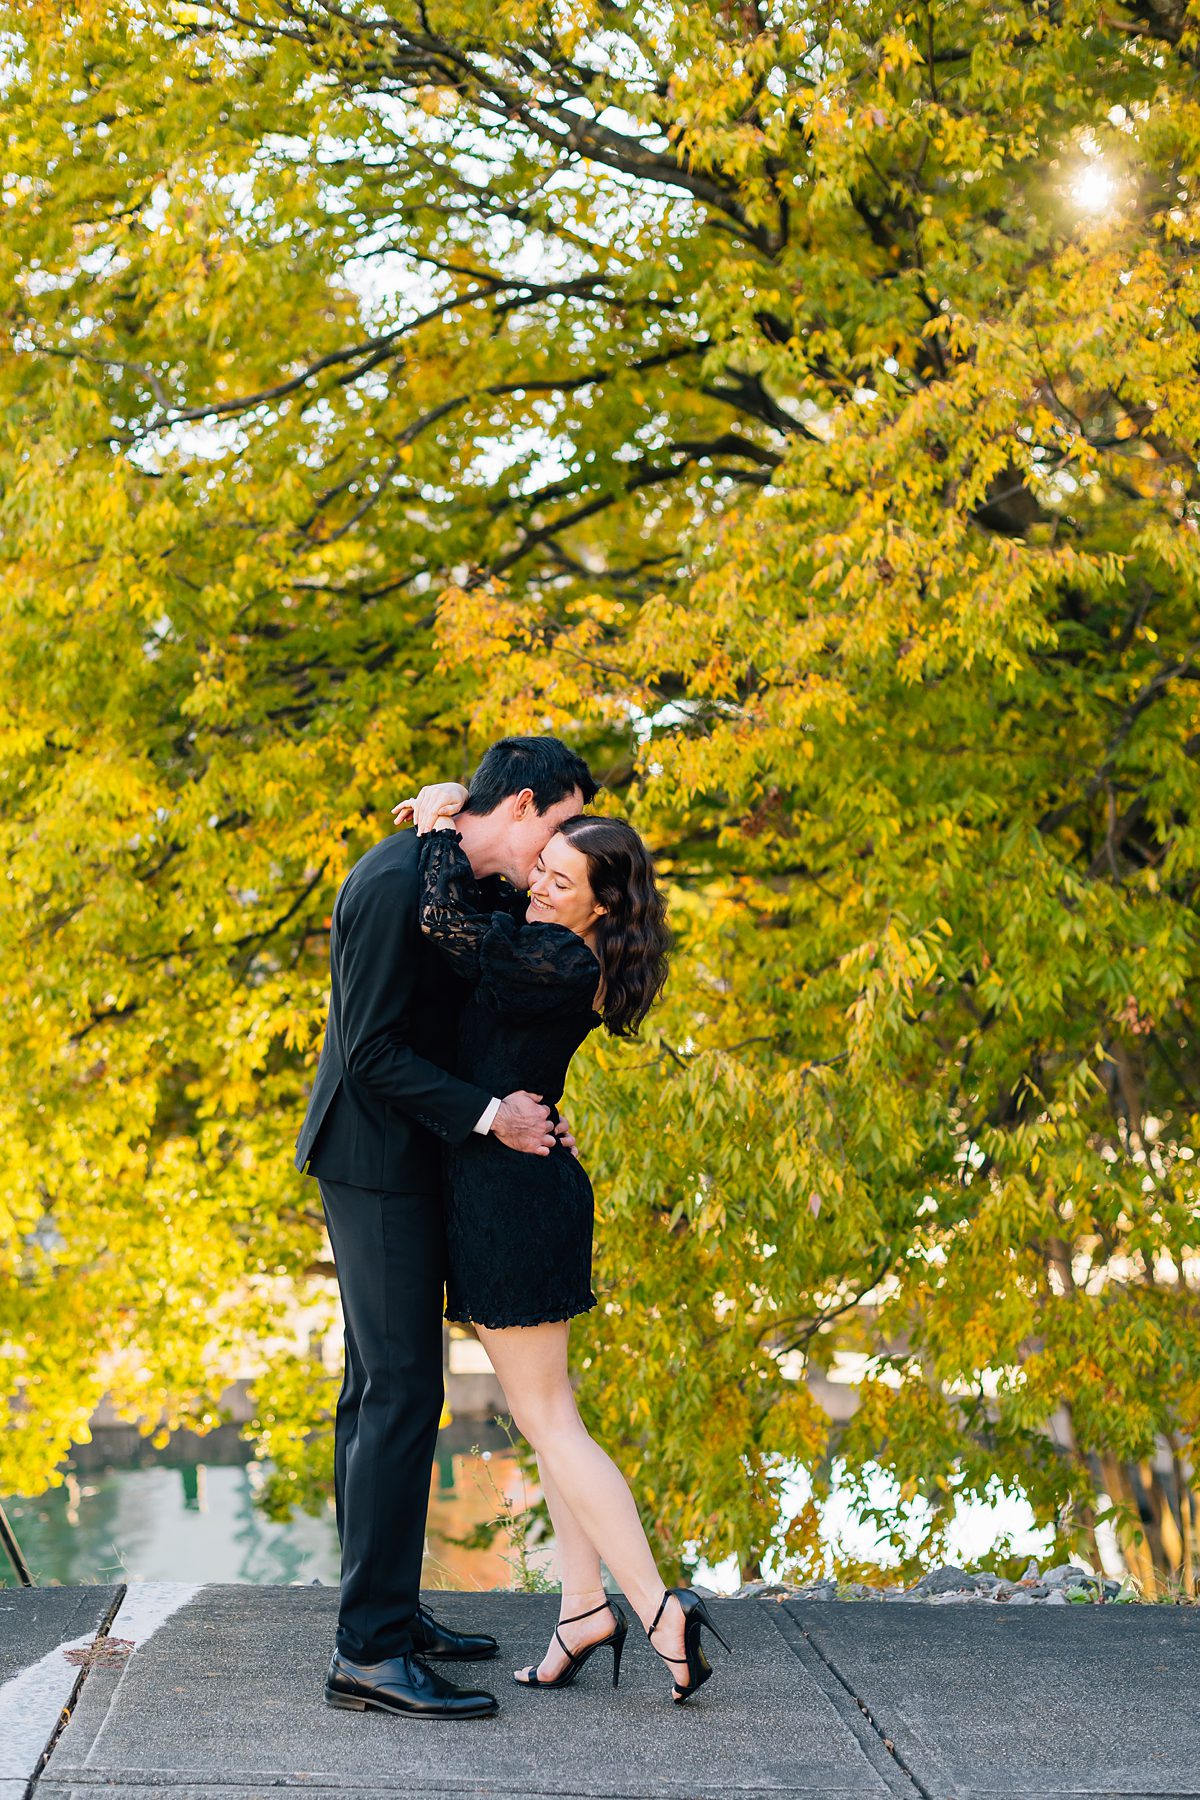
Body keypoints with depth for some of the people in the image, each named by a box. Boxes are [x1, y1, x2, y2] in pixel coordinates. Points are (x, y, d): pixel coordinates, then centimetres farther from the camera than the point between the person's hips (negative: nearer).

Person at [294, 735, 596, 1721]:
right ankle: (369, 1652, -9)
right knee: (402, 1396, -11)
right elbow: (371, 1051, -22)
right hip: (376, 1165, -11)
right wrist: (489, 1116, -22)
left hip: (402, 1163, 11)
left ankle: (386, 1611, 23)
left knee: (379, 1390, 14)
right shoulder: (396, 882, -19)